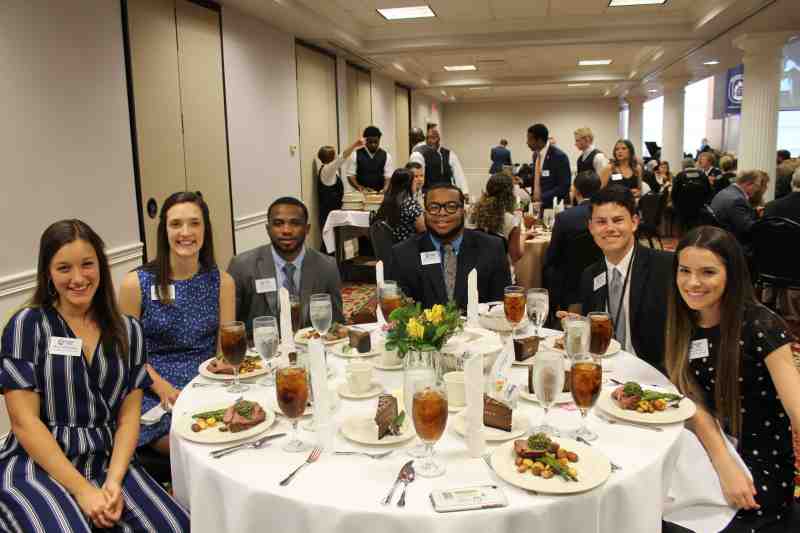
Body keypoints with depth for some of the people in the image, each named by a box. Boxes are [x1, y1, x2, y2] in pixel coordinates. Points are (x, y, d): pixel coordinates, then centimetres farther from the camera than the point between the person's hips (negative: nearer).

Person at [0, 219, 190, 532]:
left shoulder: (127, 330, 7)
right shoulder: (27, 325, -3)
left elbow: (129, 413, 5)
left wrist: (114, 480, -11)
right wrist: (82, 489, -15)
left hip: (108, 461, 3)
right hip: (36, 465, -3)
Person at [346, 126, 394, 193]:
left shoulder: (386, 156, 6)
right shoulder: (355, 155, 3)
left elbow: (388, 177, 2)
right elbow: (350, 175, 2)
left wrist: (385, 189, -17)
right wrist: (360, 188, -15)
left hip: (380, 193, 1)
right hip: (361, 193, -1)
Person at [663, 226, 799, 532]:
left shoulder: (761, 326, -17)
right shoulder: (683, 324, -1)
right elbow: (693, 399, -5)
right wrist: (726, 468, -19)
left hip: (762, 464, -4)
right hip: (707, 451, 4)